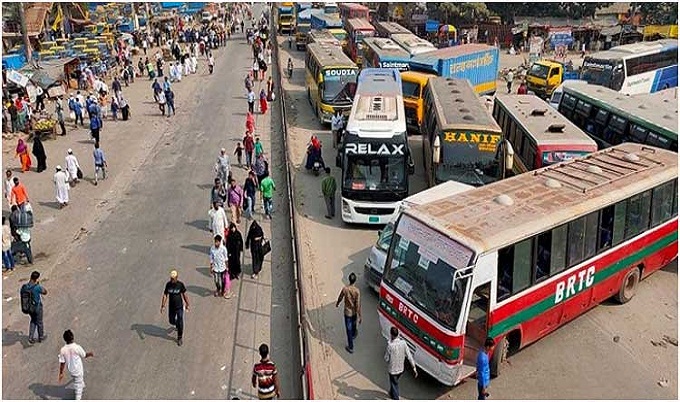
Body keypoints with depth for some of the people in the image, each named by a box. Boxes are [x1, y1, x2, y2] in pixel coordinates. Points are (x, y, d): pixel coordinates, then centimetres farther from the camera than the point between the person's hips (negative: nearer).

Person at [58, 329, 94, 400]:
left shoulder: (63, 350, -18)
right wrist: (90, 354, 11)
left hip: (70, 370, 4)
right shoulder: (77, 347, -28)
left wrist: (61, 373, 1)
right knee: (78, 386, 13)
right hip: (78, 370, -4)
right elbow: (84, 355, -11)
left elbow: (62, 363, -11)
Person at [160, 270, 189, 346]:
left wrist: (187, 305, 1)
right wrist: (163, 306, -4)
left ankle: (179, 338, 18)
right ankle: (177, 325, 52)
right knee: (171, 321, 16)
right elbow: (165, 295, 0)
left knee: (180, 323, 0)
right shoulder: (168, 284, -7)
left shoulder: (180, 284, -14)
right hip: (171, 307, 3)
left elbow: (184, 295, -4)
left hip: (179, 307, -3)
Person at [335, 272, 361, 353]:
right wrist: (360, 316, -11)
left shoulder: (345, 289, -20)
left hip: (347, 312, -1)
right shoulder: (357, 290, -23)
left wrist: (337, 303, 22)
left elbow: (340, 298, -1)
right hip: (354, 312, 1)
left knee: (349, 329, 8)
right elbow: (358, 304, -20)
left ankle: (351, 347, 14)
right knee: (353, 324, 30)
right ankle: (353, 335, 59)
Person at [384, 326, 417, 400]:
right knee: (395, 382, 31)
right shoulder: (403, 342, -14)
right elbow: (409, 356, -10)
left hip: (392, 369, -6)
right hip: (401, 368, 6)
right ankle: (392, 394, 54)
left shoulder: (390, 345, -28)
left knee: (394, 383, 16)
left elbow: (386, 359, -17)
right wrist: (414, 368, -4)